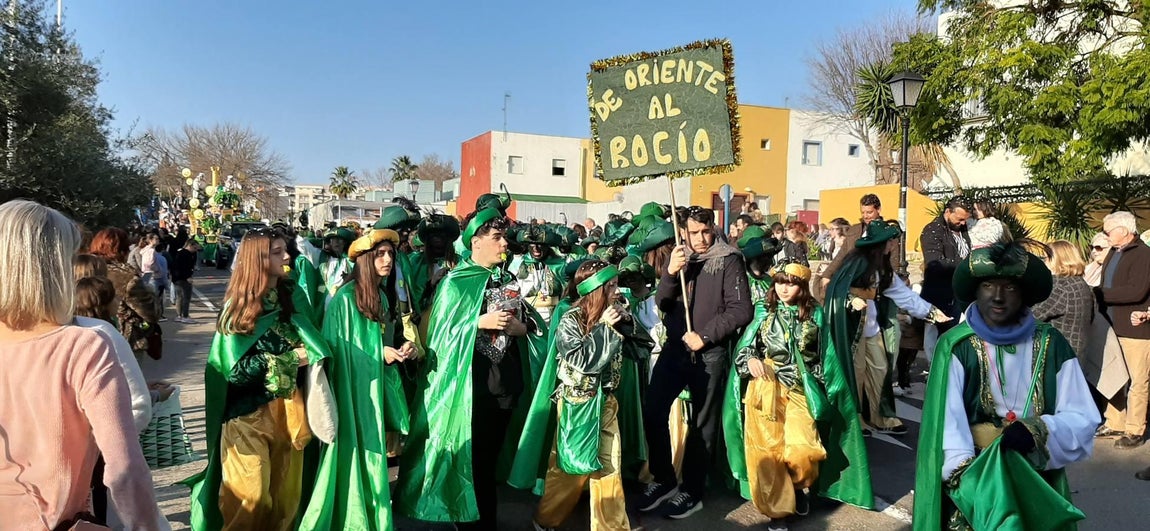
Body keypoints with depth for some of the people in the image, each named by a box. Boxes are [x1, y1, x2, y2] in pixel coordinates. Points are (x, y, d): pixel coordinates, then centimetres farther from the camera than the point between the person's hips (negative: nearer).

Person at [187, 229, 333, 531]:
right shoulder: (239, 307, -10)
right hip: (248, 412, -5)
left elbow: (306, 348, 14)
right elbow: (236, 369, -16)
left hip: (286, 407, 5)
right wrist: (288, 360, -15)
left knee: (285, 493, 12)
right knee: (250, 497, 2)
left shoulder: (289, 299, 6)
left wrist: (306, 358, -7)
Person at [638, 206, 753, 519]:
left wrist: (705, 336, -15)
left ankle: (691, 492, 21)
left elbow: (741, 311, -11)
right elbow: (662, 304, 1)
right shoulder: (679, 256, 8)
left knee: (702, 423, 7)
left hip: (710, 353, -4)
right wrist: (671, 273, -16)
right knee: (653, 412, 2)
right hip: (675, 347, 4)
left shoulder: (729, 260, -6)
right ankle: (663, 479, 21)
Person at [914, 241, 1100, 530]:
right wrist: (967, 478, -29)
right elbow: (947, 420, -17)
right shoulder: (956, 346, -10)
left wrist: (1038, 430, -22)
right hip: (975, 476, -2)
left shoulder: (1051, 344, -5)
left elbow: (1083, 419, -4)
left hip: (1038, 481, 2)